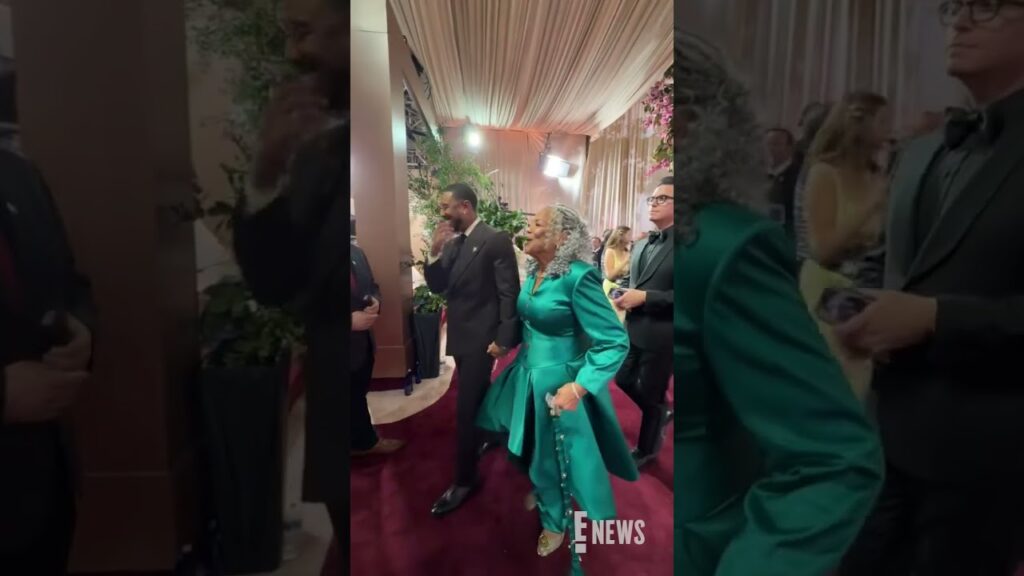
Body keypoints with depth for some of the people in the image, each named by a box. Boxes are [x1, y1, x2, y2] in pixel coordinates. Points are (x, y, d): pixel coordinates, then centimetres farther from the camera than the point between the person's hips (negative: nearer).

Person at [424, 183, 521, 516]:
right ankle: (490, 434, 46)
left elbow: (509, 293, -15)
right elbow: (437, 287, 6)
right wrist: (435, 252, -10)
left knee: (466, 407, -3)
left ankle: (465, 480, 9)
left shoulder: (496, 240, -14)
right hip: (461, 335, 7)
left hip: (482, 337, -7)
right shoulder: (452, 243, 8)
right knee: (476, 396, 22)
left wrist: (504, 339, -18)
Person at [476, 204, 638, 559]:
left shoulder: (578, 277, -26)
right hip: (528, 372, 7)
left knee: (555, 455, 14)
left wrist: (578, 387, -30)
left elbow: (615, 340, -26)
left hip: (557, 379, -7)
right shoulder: (535, 272, -2)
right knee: (531, 444, 26)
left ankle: (555, 522, 41)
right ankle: (541, 489, 57)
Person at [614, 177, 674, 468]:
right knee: (624, 380, 18)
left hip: (660, 335, -7)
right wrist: (624, 296, -3)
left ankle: (646, 449, 32)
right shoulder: (641, 245, 11)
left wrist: (644, 297, -26)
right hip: (634, 330, 8)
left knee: (651, 393, 9)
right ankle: (661, 414, 44)